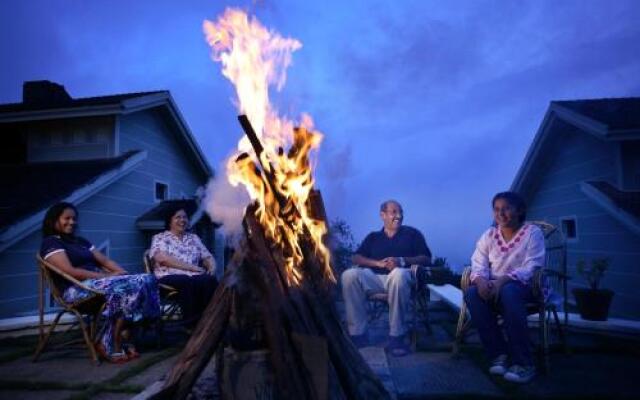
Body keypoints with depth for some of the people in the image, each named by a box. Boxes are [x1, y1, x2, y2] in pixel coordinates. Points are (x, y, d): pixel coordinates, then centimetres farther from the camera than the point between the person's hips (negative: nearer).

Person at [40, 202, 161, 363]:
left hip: (97, 281, 8)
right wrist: (106, 276, -17)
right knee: (129, 288, -31)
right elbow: (70, 271, -13)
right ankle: (111, 345, -20)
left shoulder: (81, 241, 27)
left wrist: (122, 272, -1)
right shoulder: (51, 243, 1)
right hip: (77, 289, -8)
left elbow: (104, 260, 19)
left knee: (147, 280, -16)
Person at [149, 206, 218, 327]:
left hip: (194, 277, 4)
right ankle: (192, 324, -33)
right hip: (169, 277, -4)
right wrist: (191, 267, -15)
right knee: (189, 282, -38)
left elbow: (208, 257, 19)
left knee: (210, 280, -30)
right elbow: (162, 258, -9)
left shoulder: (194, 237, 24)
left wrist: (212, 267, -7)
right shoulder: (160, 238, 10)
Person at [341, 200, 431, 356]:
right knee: (349, 275, -28)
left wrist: (402, 261, -9)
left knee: (398, 274, -40)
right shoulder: (373, 237, 24)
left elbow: (426, 259, 8)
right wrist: (378, 263, -8)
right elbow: (356, 258, 10)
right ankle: (357, 333, -22)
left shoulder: (412, 233, 20)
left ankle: (396, 336, -30)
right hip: (374, 277, 2)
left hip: (401, 275, -2)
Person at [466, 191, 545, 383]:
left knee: (508, 292, -39)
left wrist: (502, 281, -32)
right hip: (495, 286, 4)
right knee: (472, 293, -29)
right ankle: (499, 353, -21)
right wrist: (481, 280, -27)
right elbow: (478, 264, -3)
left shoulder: (533, 232, -5)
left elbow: (531, 267, -16)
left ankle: (523, 362, -30)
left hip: (526, 287, -4)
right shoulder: (489, 235, 7)